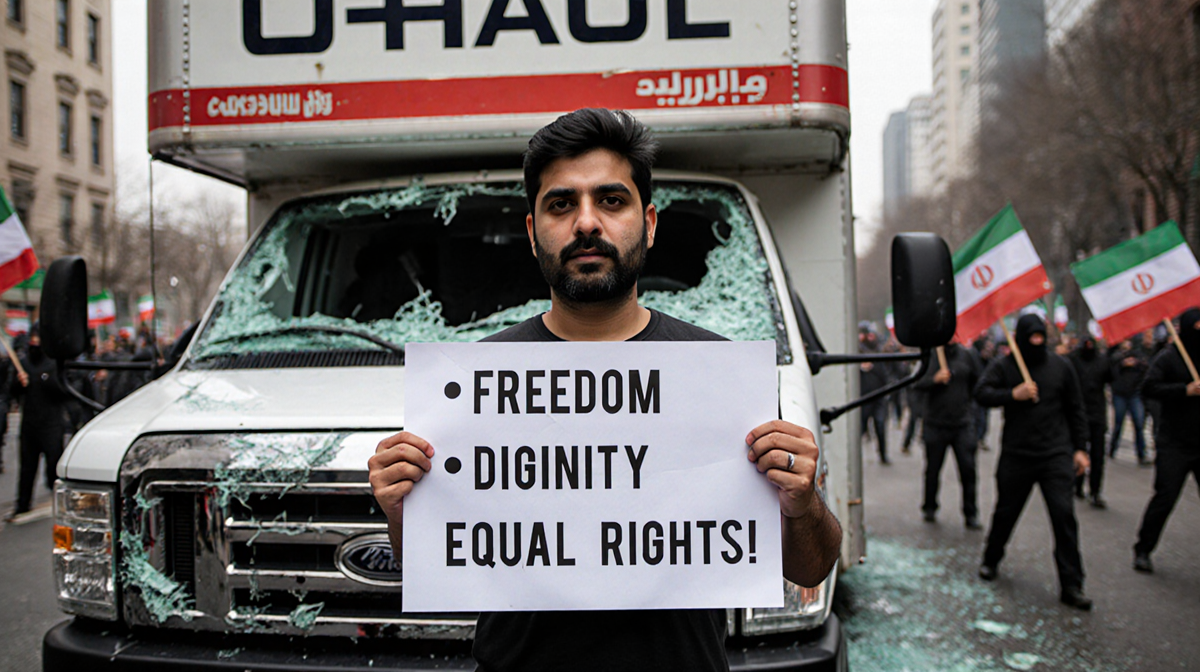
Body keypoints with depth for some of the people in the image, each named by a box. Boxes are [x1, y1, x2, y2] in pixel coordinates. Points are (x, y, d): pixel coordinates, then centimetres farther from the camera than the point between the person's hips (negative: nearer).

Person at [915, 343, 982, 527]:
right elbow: (917, 383, -14)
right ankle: (930, 508, 27)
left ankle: (970, 515, 5)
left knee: (968, 469, -3)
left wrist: (965, 399, 15)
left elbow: (978, 379, 18)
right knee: (933, 469, 9)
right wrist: (935, 379, -31)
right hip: (936, 424, -1)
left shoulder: (964, 355, 4)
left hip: (963, 424, 1)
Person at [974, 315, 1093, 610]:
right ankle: (991, 561, 34)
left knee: (1063, 514, -8)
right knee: (1006, 511, 10)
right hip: (1016, 454, 0)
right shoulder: (1003, 366, 1)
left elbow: (1075, 410, 12)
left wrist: (1079, 448, 8)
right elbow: (981, 392, -10)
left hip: (1056, 454, 1)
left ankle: (1071, 586, -3)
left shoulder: (1060, 366, 6)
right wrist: (1013, 395, -24)